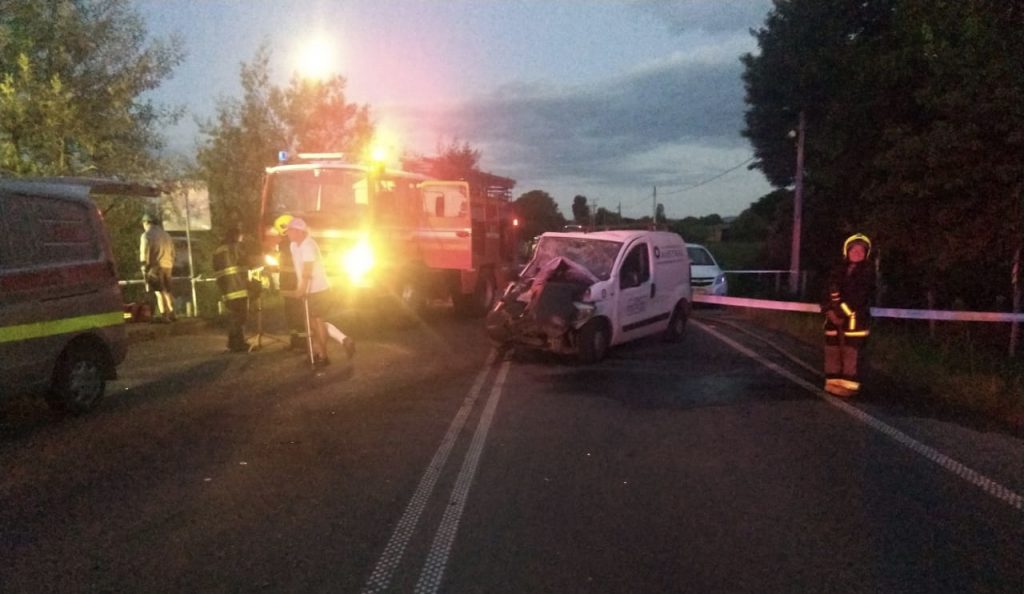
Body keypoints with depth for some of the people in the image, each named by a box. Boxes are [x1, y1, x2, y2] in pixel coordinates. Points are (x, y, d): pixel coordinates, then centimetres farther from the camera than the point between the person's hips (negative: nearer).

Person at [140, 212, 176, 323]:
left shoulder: (147, 235, -7)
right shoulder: (165, 234, 16)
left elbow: (145, 253, -11)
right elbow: (172, 251, 17)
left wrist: (144, 267, -6)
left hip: (155, 266, -7)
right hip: (167, 265, 7)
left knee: (159, 292, -6)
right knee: (167, 291, 13)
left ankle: (164, 316, -8)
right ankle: (171, 314, 16)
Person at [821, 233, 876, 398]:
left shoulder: (867, 273, -1)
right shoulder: (838, 270, 13)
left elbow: (859, 298, -11)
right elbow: (828, 292, 7)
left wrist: (841, 313, -15)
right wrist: (829, 311, -9)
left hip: (855, 319, -5)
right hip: (834, 318, 5)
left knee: (850, 353, -7)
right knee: (832, 351, 8)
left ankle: (849, 386, -3)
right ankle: (833, 383, 16)